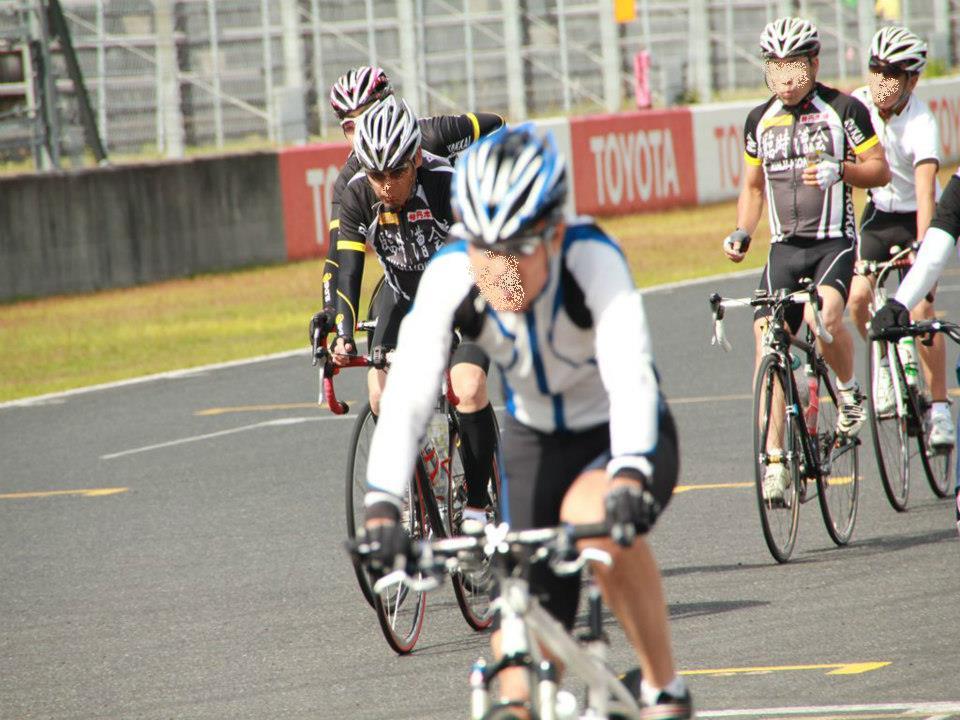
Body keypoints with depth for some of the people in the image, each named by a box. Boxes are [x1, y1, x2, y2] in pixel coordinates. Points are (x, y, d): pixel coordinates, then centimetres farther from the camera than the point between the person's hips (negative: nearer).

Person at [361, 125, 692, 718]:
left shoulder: (591, 258, -31)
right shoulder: (449, 276, -23)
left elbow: (629, 373, -44)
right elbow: (407, 396, -30)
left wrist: (629, 476, -61)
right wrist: (383, 504, -45)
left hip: (623, 435, -3)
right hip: (534, 442, 3)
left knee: (594, 514, -37)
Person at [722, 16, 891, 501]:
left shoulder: (843, 110, -2)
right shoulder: (760, 121, 10)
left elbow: (880, 171, 0)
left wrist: (839, 170, -19)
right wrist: (741, 232, 2)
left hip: (834, 242, -4)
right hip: (784, 247, 4)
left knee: (824, 315, -31)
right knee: (767, 341, -10)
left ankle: (849, 390, 0)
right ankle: (775, 460, -6)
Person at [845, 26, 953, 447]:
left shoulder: (920, 123, -27)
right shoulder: (857, 106, -14)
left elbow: (926, 188, -37)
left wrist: (921, 246, -48)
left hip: (916, 218, -4)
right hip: (879, 212, 4)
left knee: (920, 308, -15)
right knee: (858, 297, -15)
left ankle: (939, 407, -4)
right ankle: (884, 365, 14)